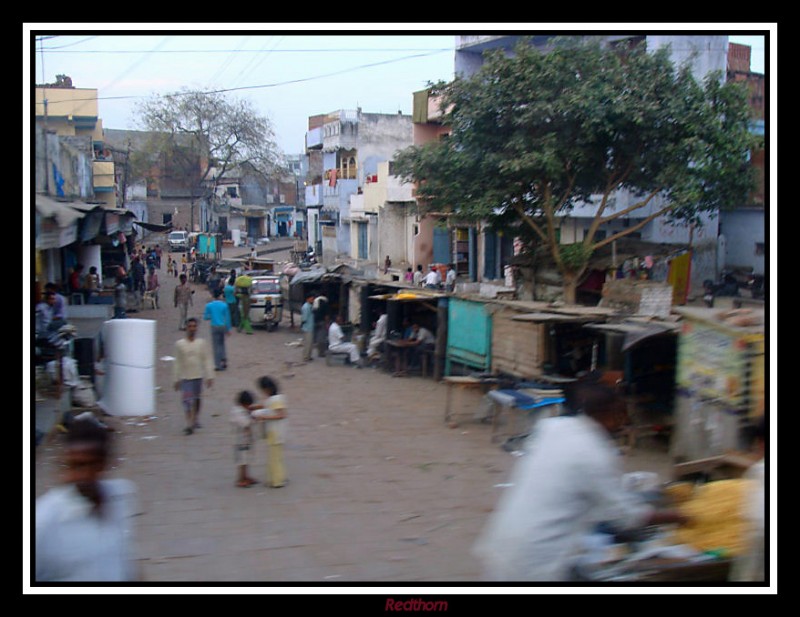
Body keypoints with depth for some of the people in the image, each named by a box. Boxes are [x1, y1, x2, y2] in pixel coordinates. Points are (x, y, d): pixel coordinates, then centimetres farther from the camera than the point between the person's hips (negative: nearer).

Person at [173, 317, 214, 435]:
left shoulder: (202, 343, 0)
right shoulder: (179, 344, -2)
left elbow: (207, 360, 2)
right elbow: (177, 363, 3)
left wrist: (210, 376, -3)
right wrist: (176, 379, 3)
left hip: (198, 376, 2)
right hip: (185, 377, -2)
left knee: (197, 399, 14)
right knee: (187, 400, -11)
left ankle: (196, 420, 31)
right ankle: (189, 425, -12)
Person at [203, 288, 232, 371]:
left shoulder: (209, 305, -4)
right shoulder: (224, 305, -4)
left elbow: (205, 317, 0)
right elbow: (227, 318, -3)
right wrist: (228, 329, 5)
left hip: (214, 327, -1)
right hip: (223, 326, 1)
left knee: (216, 345, 3)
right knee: (221, 343, 21)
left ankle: (218, 365, 1)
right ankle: (224, 360, 14)